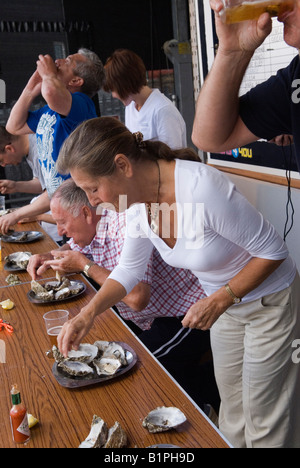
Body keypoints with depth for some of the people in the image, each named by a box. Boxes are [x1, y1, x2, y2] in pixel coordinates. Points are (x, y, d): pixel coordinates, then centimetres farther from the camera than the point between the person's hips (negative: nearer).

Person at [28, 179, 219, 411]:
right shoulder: (92, 229, 2)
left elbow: (137, 298, -37)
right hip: (151, 321, 9)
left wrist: (85, 265, -24)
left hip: (187, 317, -9)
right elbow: (73, 247, 27)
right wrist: (49, 257, 3)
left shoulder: (127, 226, -27)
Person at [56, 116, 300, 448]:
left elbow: (273, 252, -23)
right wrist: (87, 315, -9)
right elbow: (129, 270, 3)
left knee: (265, 426, 9)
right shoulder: (138, 202, -12)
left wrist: (219, 300, -25)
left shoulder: (202, 188, -35)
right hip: (225, 302, 6)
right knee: (232, 415, 21)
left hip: (270, 302, -6)